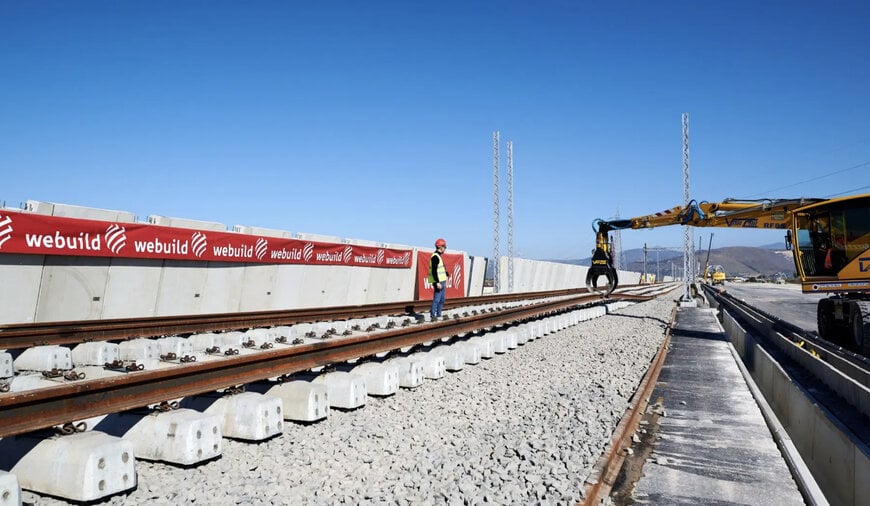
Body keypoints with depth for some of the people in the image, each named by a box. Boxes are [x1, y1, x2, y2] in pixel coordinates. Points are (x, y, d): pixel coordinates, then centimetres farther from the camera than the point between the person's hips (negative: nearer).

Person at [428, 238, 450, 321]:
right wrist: (437, 282, -25)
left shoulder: (438, 256, 17)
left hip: (442, 282, 11)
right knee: (436, 299, -9)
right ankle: (433, 315, -5)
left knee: (442, 300, 14)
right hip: (438, 282, -11)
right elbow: (434, 271, -22)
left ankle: (438, 315, 21)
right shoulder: (435, 257, -15)